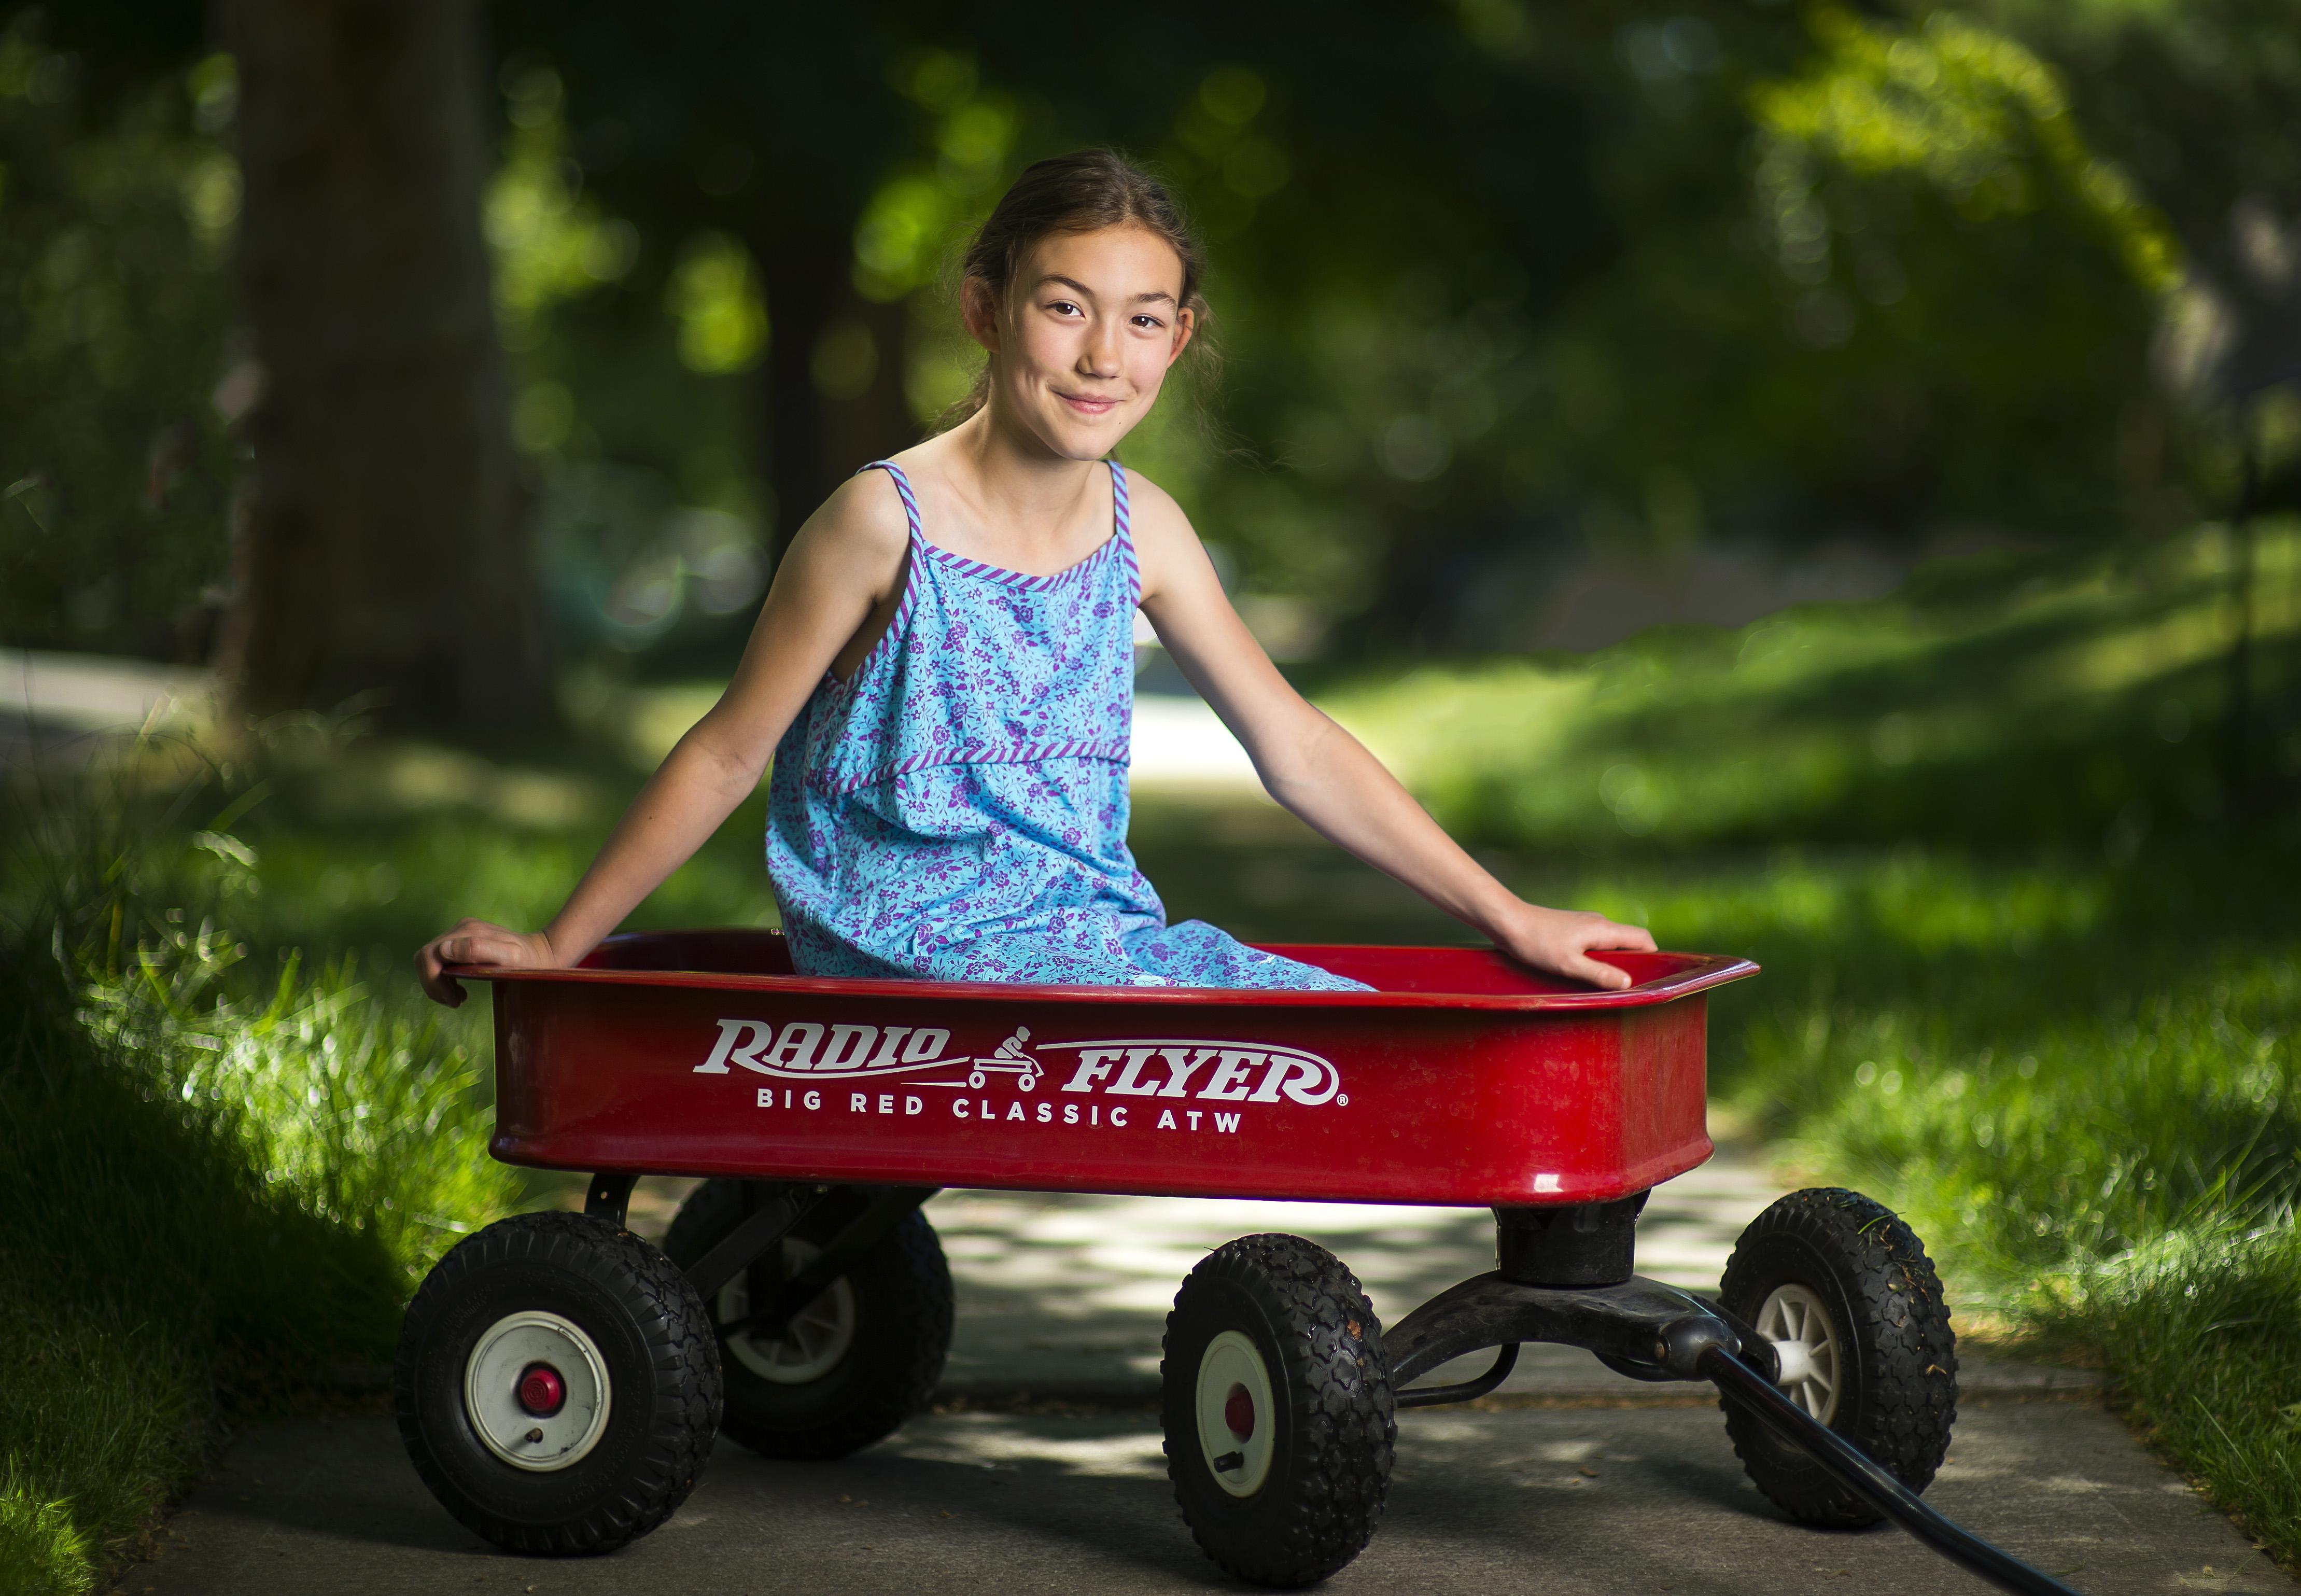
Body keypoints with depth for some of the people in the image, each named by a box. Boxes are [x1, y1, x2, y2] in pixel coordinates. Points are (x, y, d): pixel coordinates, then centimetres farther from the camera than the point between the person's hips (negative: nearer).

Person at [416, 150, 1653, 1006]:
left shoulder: (1139, 527, 6)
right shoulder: (889, 521, -11)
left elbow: (1295, 749, 11)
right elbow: (730, 752, -3)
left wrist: (1509, 920, 10)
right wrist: (559, 948, 0)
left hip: (1096, 932, 7)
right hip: (922, 948, -7)